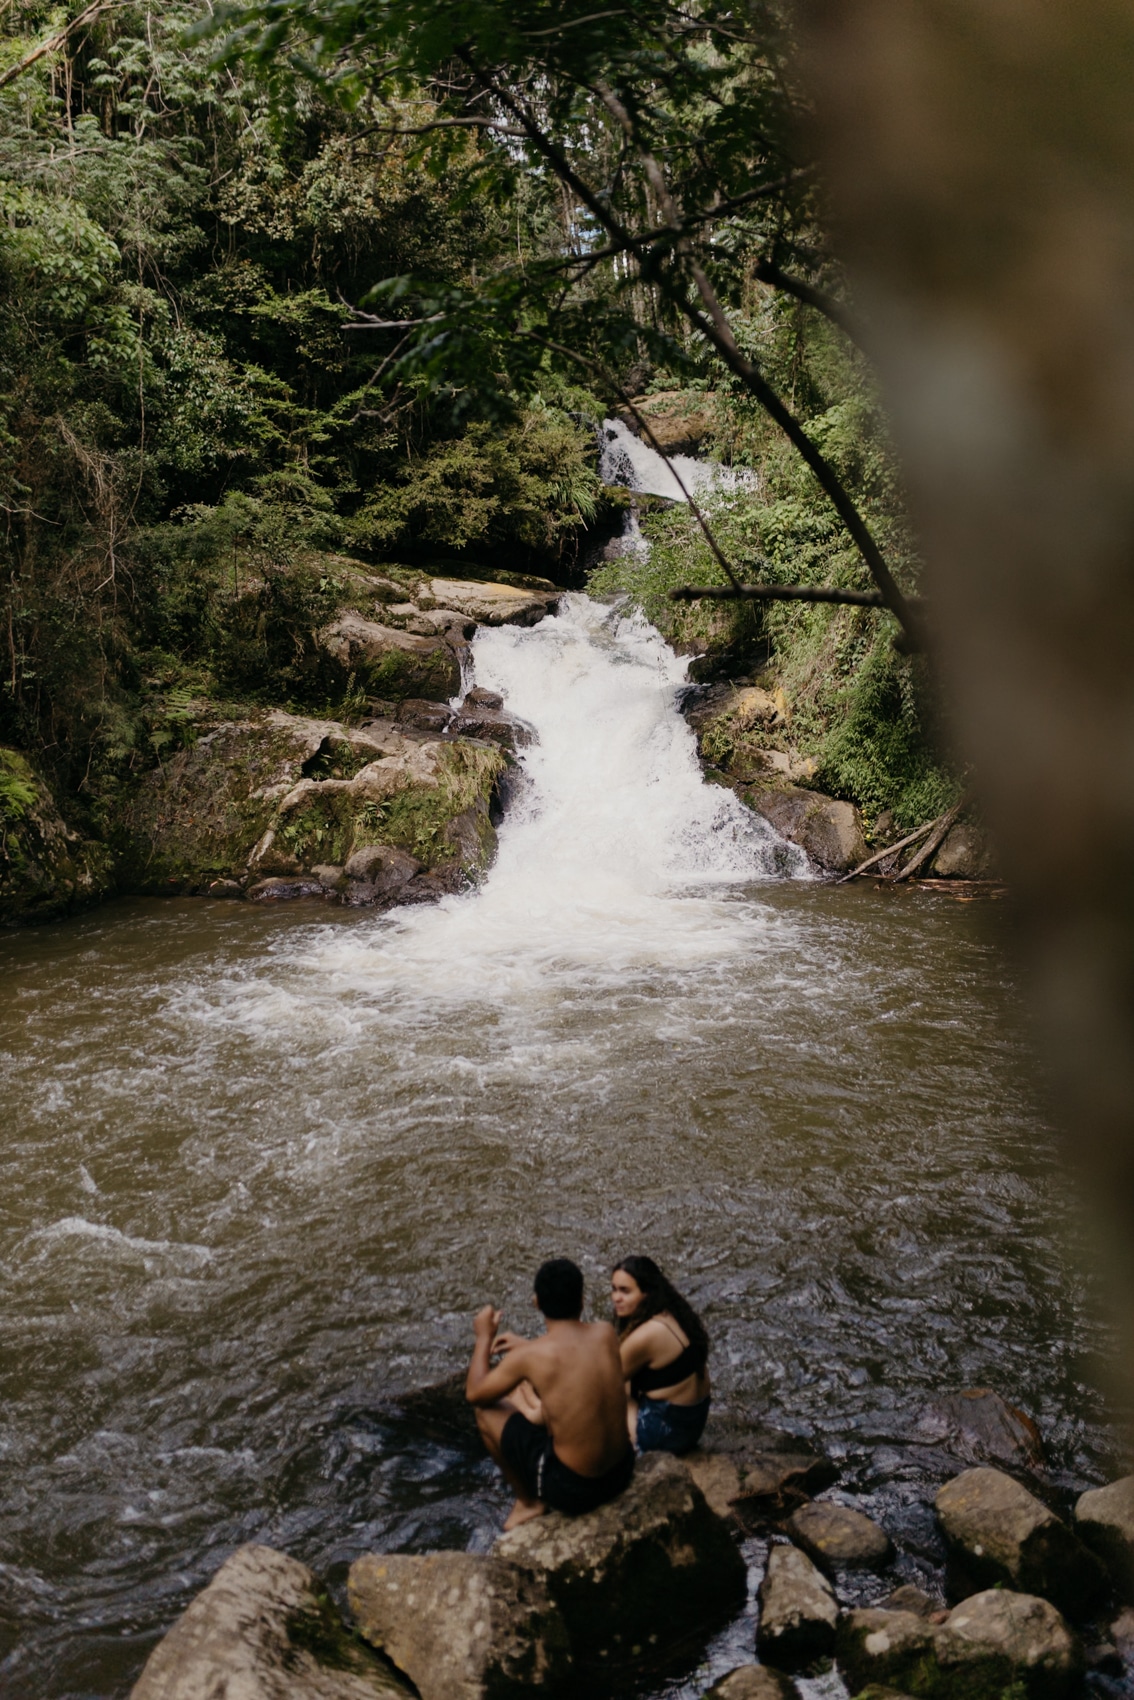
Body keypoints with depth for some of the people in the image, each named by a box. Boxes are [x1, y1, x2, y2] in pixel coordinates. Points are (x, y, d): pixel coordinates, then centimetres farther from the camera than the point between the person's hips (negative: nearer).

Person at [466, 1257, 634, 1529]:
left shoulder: (528, 1356, -18)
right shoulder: (606, 1333, -5)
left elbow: (474, 1394, 0)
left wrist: (484, 1337, 13)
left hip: (573, 1488, -5)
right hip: (622, 1473, 5)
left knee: (486, 1411, 11)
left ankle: (529, 1502, 23)